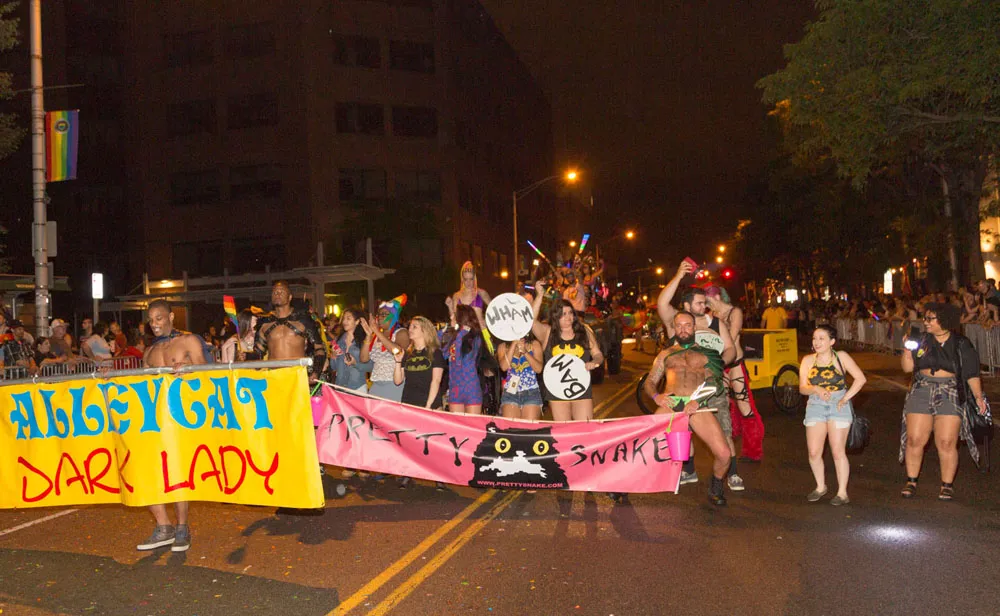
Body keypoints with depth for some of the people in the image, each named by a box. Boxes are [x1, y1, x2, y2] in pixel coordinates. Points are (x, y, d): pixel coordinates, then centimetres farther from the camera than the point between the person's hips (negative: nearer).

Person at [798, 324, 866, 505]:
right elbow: (802, 388, -1)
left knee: (838, 451, -4)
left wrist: (845, 398, -11)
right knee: (814, 452, -2)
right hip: (816, 406, 3)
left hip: (838, 405, -2)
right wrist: (816, 389, -21)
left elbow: (860, 378, -4)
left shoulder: (841, 357, -1)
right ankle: (820, 487, 21)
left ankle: (842, 492, 9)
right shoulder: (808, 360, 4)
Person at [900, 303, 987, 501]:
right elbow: (907, 367, 6)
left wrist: (978, 396, -7)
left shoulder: (961, 344, 2)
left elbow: (972, 373, 3)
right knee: (914, 439, 0)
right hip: (921, 392, 2)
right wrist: (907, 350, -10)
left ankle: (947, 485, 11)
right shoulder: (921, 340, 7)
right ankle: (911, 481, 13)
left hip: (950, 394, -2)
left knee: (947, 443, -4)